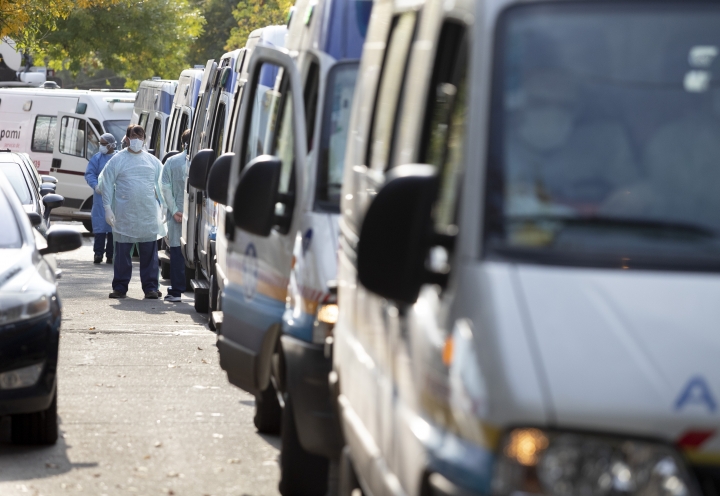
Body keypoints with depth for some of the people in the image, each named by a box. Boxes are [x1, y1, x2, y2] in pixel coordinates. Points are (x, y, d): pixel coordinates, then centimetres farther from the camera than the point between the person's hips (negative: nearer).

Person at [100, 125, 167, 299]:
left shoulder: (152, 161, 11)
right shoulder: (117, 160, 3)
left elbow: (161, 185, 17)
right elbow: (107, 184, 3)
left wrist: (163, 207, 11)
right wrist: (108, 208, -3)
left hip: (149, 214, 2)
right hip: (124, 214, -2)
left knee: (149, 252, 2)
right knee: (122, 252, 2)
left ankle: (150, 287, 6)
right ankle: (120, 287, 9)